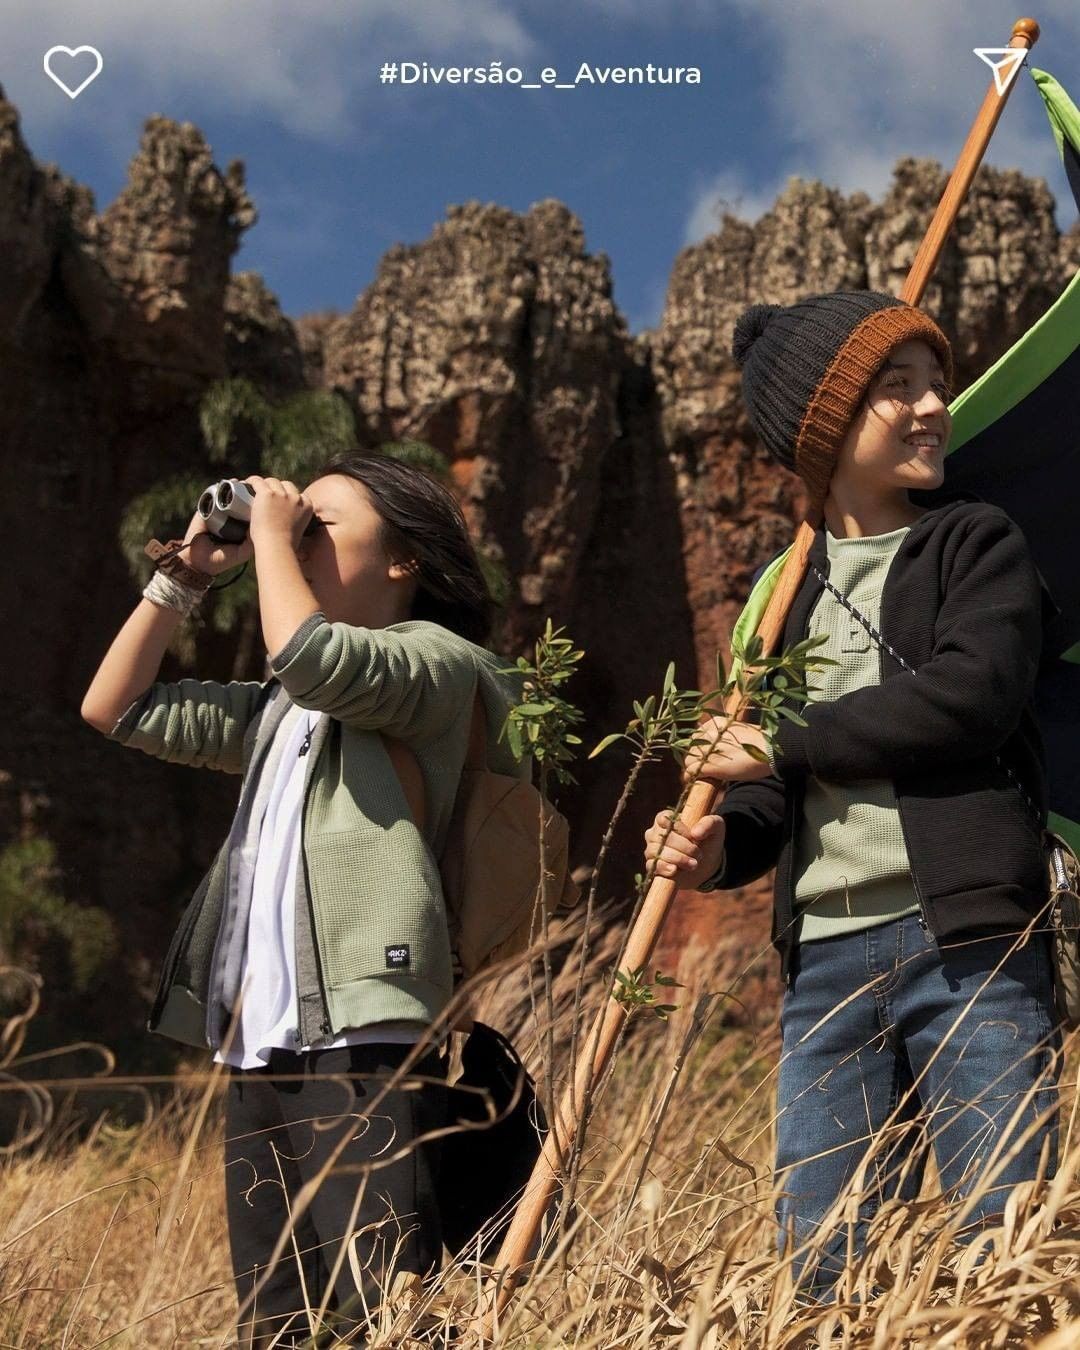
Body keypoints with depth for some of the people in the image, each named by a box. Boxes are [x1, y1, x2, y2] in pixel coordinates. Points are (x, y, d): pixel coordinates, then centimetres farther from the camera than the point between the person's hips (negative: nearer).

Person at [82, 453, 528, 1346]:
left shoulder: (437, 660, 1)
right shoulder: (280, 708, 25)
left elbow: (311, 655, -20)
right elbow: (117, 707, 27)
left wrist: (271, 535, -3)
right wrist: (186, 575, 20)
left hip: (365, 1040, -8)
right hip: (258, 1046, 8)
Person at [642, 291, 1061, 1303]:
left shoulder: (977, 544, 7)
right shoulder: (783, 592, 19)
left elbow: (973, 692, -12)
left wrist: (782, 745, -7)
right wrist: (725, 842, 0)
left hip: (966, 944, -4)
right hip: (825, 959, 4)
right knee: (820, 1266, 4)